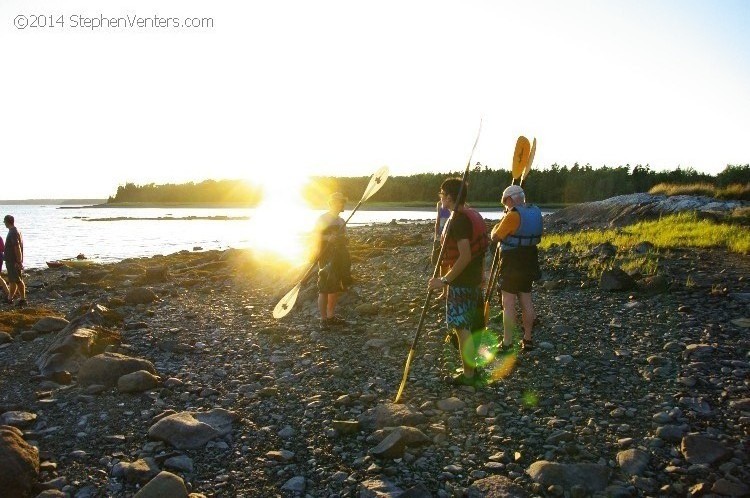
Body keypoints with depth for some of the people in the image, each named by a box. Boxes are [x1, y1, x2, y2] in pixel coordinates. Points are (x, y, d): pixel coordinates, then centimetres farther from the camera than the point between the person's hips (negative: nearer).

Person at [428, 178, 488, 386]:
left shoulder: (459, 220, -20)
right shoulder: (474, 216, 10)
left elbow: (465, 256, -27)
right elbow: (480, 250, 16)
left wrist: (445, 280, -23)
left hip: (461, 281, -10)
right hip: (474, 279, 10)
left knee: (461, 326, -3)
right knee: (469, 325, 18)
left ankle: (468, 375, 2)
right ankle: (472, 367, 26)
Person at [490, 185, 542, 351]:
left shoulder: (513, 216, -18)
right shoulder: (535, 212, 7)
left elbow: (495, 237, -11)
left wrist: (497, 225, 9)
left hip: (512, 265, -8)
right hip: (529, 263, 8)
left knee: (509, 304, -5)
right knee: (526, 301, 13)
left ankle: (507, 344, -5)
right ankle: (528, 339, 20)